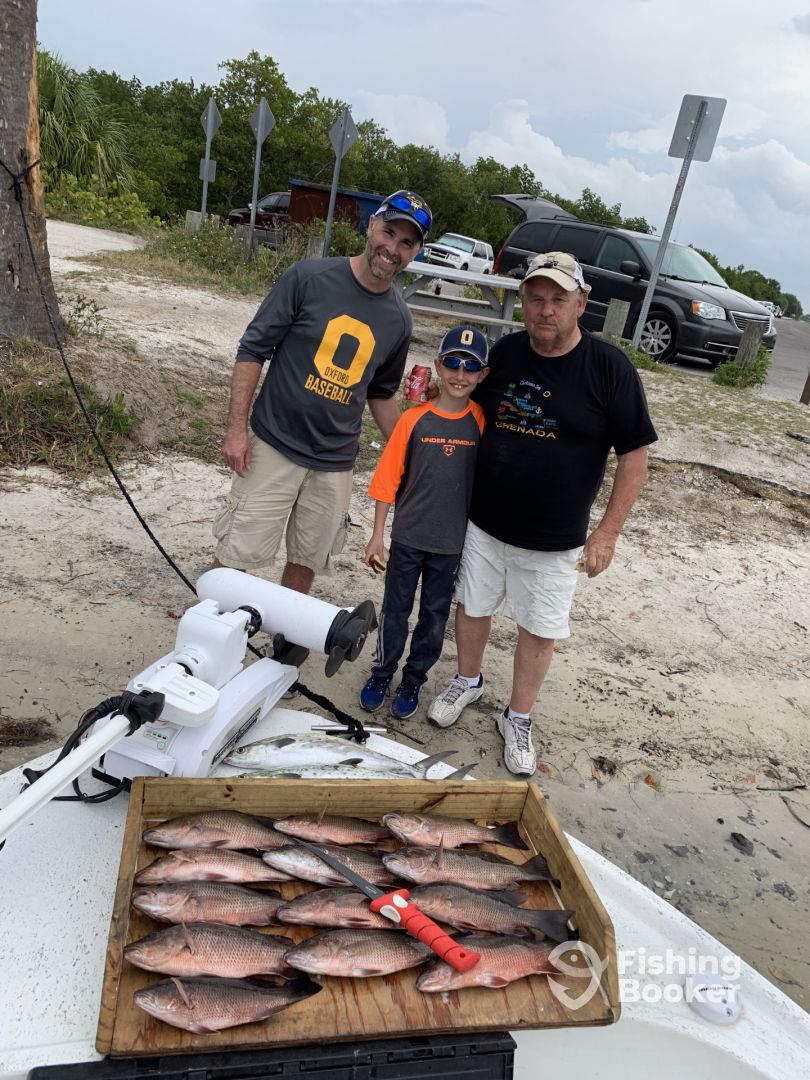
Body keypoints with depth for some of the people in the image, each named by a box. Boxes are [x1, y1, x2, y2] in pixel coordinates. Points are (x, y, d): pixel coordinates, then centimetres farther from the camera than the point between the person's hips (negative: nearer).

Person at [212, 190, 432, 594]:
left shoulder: (398, 319, 5)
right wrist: (237, 428, -12)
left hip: (336, 465, 4)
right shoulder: (309, 277, -8)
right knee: (235, 556, 0)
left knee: (306, 563, 14)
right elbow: (252, 349, -6)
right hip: (274, 445, -4)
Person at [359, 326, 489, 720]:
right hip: (408, 536, -1)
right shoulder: (414, 418, -9)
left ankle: (413, 680, 33)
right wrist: (377, 536, -4)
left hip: (453, 542, 1)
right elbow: (388, 480, -6)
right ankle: (382, 673, 34)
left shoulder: (481, 422, -6)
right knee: (395, 609, 14)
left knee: (435, 615, 15)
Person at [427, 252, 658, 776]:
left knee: (540, 630, 10)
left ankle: (518, 718, 31)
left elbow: (635, 455, -9)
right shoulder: (503, 352, -2)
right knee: (472, 606, 17)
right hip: (483, 521, 3)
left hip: (555, 538, -3)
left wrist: (608, 531, -11)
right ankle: (468, 681, 44)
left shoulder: (610, 368, -13)